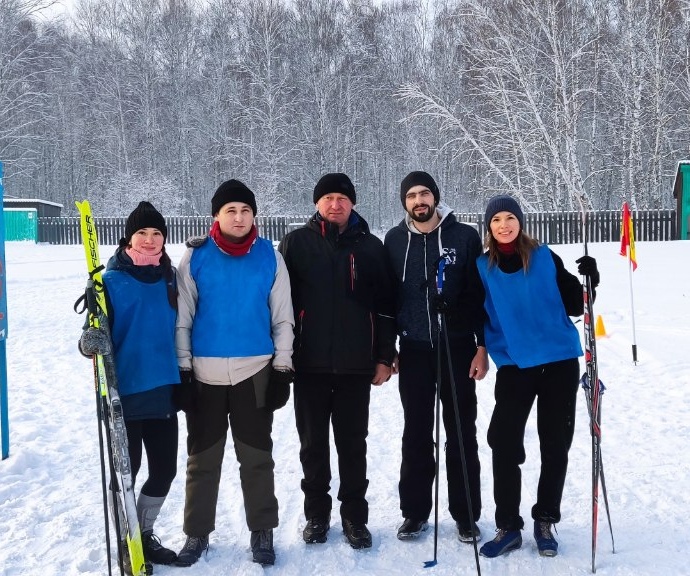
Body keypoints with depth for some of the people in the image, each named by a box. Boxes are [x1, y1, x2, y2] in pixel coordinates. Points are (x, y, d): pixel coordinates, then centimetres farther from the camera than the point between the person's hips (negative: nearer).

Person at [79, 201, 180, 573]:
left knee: (165, 469, 12)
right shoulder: (111, 280, -6)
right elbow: (98, 331, -9)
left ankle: (144, 533, 33)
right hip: (124, 393, -5)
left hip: (163, 392, 5)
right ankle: (127, 545, 22)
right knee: (125, 472, 4)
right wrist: (91, 342, -32)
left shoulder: (169, 278, 7)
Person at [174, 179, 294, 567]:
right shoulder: (196, 257, -2)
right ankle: (198, 532, 23)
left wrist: (283, 368, 1)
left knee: (257, 457, 9)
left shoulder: (269, 256, 0)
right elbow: (182, 318, 1)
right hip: (205, 373, 0)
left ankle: (262, 532, 22)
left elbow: (282, 317, 4)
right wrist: (182, 369, -1)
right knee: (203, 458, 10)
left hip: (255, 371, 0)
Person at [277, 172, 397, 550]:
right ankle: (316, 514, 24)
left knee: (353, 444, 9)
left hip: (355, 363, 0)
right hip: (309, 363, 0)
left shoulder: (370, 246, 4)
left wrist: (384, 357, 2)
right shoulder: (297, 242, 2)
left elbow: (385, 306, 5)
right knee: (313, 443, 10)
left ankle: (354, 516, 21)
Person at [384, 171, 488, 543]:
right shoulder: (394, 240, 4)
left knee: (462, 433, 6)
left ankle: (466, 514, 17)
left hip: (458, 348, -1)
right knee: (416, 434, 8)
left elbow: (482, 295, -2)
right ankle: (415, 512, 20)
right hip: (414, 350, 2)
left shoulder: (465, 237, -3)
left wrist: (482, 347, -6)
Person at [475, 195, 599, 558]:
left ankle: (545, 522, 24)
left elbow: (573, 305, 1)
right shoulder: (484, 266, 1)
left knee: (555, 447, 8)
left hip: (559, 362, 0)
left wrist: (588, 282, -16)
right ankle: (508, 526, 10)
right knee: (504, 446, -5)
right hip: (514, 365, 0)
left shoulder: (545, 258, -2)